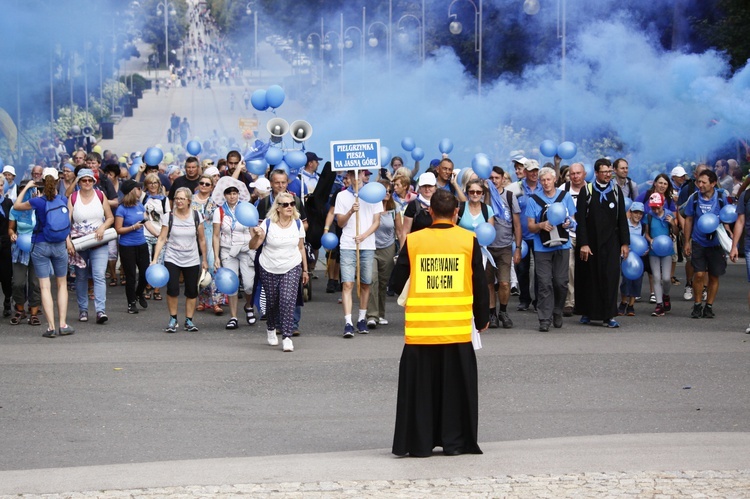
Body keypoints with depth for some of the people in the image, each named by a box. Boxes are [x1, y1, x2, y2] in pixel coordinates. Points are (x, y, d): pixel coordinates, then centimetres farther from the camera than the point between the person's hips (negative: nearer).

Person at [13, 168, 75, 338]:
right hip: (60, 246, 2)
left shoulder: (38, 201, -12)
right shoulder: (63, 200, -4)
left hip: (40, 246, -2)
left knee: (45, 287, -1)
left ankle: (51, 327, -7)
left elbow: (16, 206, 4)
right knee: (62, 284, 13)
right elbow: (67, 222, 6)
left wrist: (27, 187, 10)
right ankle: (63, 325, 8)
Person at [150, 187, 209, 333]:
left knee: (192, 292, 4)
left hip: (192, 260, 2)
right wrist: (154, 259, -15)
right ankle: (173, 319, 4)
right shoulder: (169, 217, -5)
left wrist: (204, 260, 8)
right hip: (172, 259, -2)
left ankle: (189, 320, 19)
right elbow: (161, 239, -7)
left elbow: (202, 239, 6)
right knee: (172, 289, -14)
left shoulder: (196, 216, -1)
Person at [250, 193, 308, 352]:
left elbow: (301, 248, 9)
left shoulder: (297, 224, -2)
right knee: (272, 302, 11)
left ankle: (287, 337, -16)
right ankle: (271, 328, 41)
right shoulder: (268, 224, -11)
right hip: (269, 269, 0)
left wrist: (305, 270, 12)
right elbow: (253, 246, -13)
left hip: (292, 269, 0)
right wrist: (257, 235, -34)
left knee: (288, 300, -16)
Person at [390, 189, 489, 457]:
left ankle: (419, 443, 10)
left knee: (421, 387, 8)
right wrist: (482, 319, 17)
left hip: (420, 328, 0)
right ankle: (454, 442, 12)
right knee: (456, 386, 10)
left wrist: (405, 297, 30)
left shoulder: (413, 241, 1)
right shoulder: (468, 240, 0)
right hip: (457, 328, 0)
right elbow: (480, 284, 4)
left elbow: (397, 283, 8)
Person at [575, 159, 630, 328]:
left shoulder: (616, 190, 5)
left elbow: (622, 218, 7)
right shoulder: (587, 191, -3)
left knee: (610, 277, -8)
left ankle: (609, 316, -7)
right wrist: (583, 244, -11)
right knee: (589, 277, 7)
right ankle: (587, 312, 22)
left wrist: (625, 243, 3)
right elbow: (581, 219, -5)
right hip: (591, 241, -1)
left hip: (611, 242, 1)